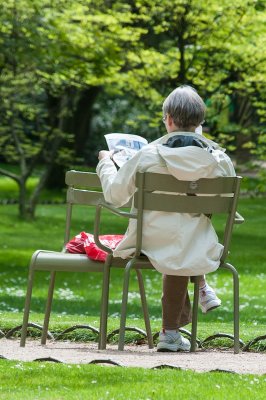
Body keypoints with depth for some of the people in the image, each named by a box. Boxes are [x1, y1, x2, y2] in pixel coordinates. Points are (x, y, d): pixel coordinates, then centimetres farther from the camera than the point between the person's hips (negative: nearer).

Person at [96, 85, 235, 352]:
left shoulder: (149, 155, -12)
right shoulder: (218, 159, -6)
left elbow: (115, 194, -2)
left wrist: (105, 163, 17)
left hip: (154, 245, -2)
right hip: (199, 250, 2)